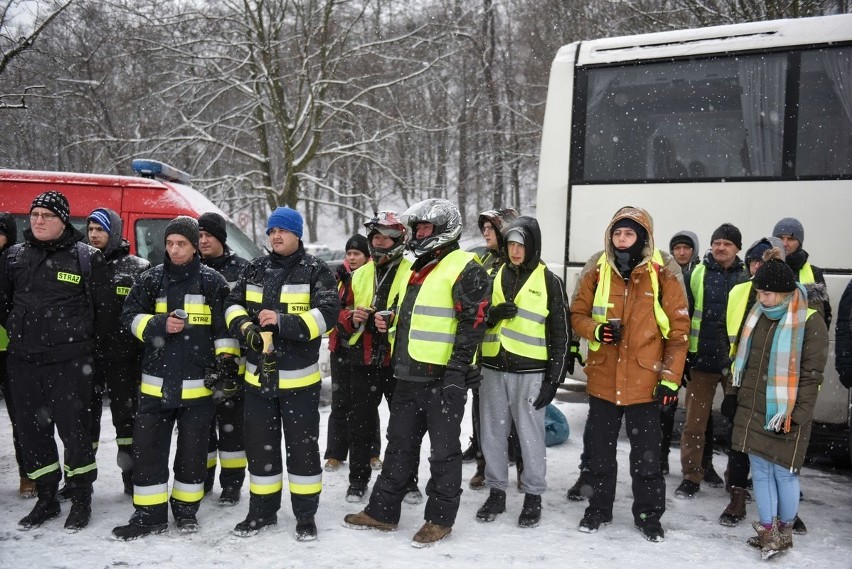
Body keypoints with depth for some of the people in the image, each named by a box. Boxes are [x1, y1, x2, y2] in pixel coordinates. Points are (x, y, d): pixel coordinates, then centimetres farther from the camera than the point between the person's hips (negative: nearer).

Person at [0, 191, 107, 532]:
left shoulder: (87, 257, -3)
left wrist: (82, 336, 3)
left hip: (70, 362, -5)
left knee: (73, 428, -1)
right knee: (32, 430, 9)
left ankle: (81, 500, 13)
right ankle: (46, 499, 23)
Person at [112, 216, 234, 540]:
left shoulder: (212, 282, 0)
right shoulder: (151, 279, 7)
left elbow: (224, 325, 4)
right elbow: (130, 317, 5)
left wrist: (227, 360, -4)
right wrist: (159, 324, -12)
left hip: (198, 383, -2)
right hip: (156, 382, 2)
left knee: (193, 449, 7)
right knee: (147, 446, 2)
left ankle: (186, 508, 23)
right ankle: (149, 514, 13)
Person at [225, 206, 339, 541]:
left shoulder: (315, 271, -5)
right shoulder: (255, 270, 10)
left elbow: (327, 313, -16)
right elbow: (234, 304, 10)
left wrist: (282, 322, -24)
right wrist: (245, 327, -13)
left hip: (299, 377, -4)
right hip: (258, 375, 5)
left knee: (302, 446, 4)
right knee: (260, 445, 13)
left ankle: (306, 515, 16)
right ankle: (262, 510, 27)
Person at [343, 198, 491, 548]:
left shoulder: (464, 268, -10)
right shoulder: (419, 268, 18)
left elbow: (473, 321, -16)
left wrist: (456, 369, -20)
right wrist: (390, 322, 13)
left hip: (443, 377, -9)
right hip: (410, 374, 9)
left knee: (443, 450, 3)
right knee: (400, 443, 15)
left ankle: (440, 519, 15)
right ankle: (382, 511, 25)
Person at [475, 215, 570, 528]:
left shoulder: (549, 281, -1)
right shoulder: (494, 276, 10)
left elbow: (561, 333, -1)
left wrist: (554, 377, -5)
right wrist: (492, 314, -9)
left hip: (530, 371, -4)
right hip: (494, 367, 4)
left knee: (530, 434, 2)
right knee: (493, 432, 9)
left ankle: (533, 496, 16)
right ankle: (496, 492, 23)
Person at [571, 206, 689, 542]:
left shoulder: (663, 273, -6)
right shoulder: (597, 271, 1)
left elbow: (678, 329, -4)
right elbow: (577, 314, 8)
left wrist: (671, 378, -7)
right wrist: (596, 330, -15)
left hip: (645, 381, -2)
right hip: (603, 378, 3)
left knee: (646, 454, 7)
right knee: (599, 449, 14)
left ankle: (648, 515, 25)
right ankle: (599, 508, 31)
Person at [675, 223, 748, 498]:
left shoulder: (748, 277, 3)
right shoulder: (696, 275, 2)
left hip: (737, 360, 0)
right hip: (702, 359, 0)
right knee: (694, 421, 2)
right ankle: (692, 475, 13)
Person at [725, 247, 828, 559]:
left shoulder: (810, 323, -11)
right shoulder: (757, 315, 8)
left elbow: (811, 377, -12)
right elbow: (742, 358, 18)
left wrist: (794, 417, -15)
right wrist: (733, 392, 14)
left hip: (784, 417, -5)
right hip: (751, 411, 6)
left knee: (783, 472, 4)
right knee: (760, 470, 9)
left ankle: (785, 531, 22)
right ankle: (768, 531, 20)